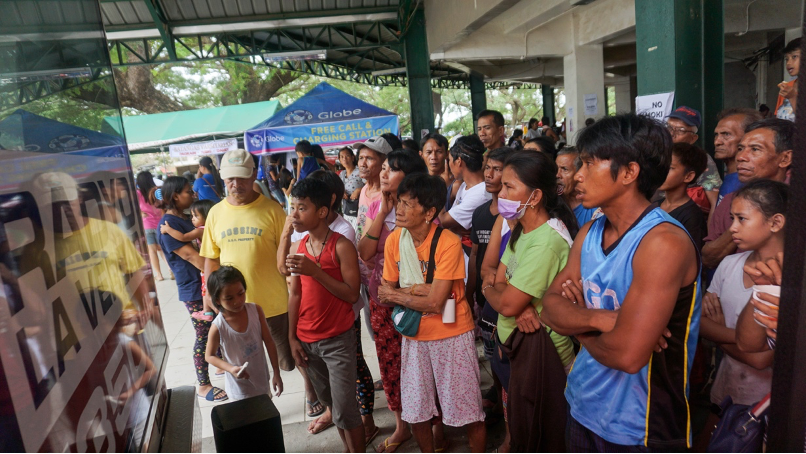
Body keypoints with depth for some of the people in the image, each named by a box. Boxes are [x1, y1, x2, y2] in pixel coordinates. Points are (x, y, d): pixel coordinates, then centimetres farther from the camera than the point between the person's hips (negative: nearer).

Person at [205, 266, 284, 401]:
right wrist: (231, 369, -22)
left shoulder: (255, 310, -16)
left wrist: (276, 373, -6)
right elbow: (210, 356, -6)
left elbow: (269, 342, -7)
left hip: (262, 379, 3)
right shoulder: (218, 327, -22)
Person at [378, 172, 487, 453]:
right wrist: (415, 290, -18)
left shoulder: (449, 243, -21)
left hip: (452, 335, -5)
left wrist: (397, 294, -12)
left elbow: (435, 303, -23)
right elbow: (385, 294, -2)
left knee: (468, 409, 8)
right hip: (415, 334, 5)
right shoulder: (394, 240, -5)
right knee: (416, 410, 16)